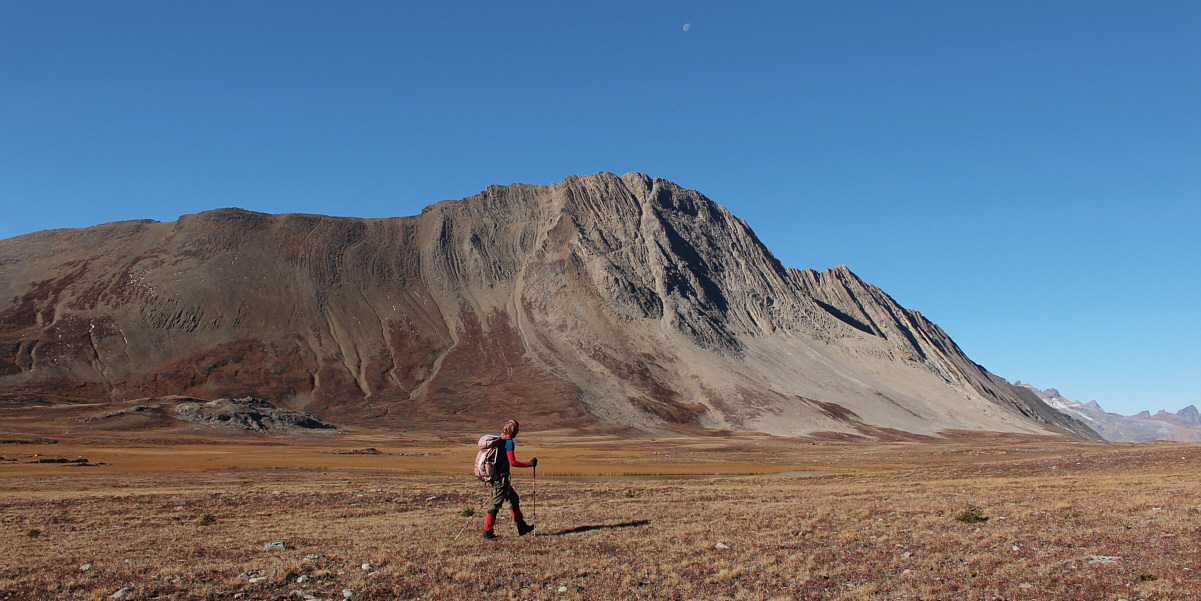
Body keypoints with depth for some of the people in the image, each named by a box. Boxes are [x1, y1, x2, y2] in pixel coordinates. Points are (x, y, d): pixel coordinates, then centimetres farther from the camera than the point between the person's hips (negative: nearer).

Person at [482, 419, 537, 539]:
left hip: (496, 475, 10)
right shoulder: (509, 442, -15)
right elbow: (512, 462, -22)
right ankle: (487, 532, 5)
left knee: (514, 499, 17)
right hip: (501, 478, -10)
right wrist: (529, 464, -16)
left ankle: (521, 527, 23)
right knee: (496, 503, -2)